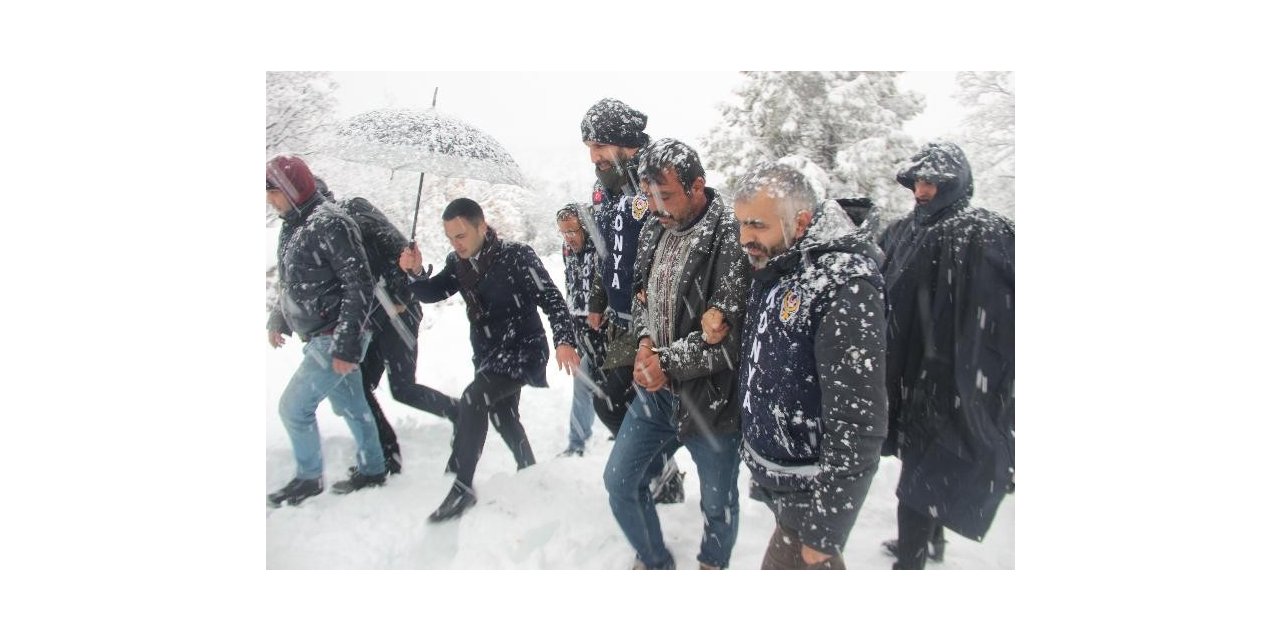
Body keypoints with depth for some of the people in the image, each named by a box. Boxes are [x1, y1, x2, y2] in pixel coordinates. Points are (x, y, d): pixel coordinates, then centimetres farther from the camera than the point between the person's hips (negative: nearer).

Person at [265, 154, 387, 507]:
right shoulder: (292, 226, 9)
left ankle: (309, 478, 17)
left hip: (335, 340, -9)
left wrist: (346, 346, -23)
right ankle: (372, 470, 31)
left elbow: (359, 286, -22)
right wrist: (277, 320, 20)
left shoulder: (329, 224, -19)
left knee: (293, 406, -3)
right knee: (350, 406, 17)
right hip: (320, 338, 9)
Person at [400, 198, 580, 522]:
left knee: (472, 400, -23)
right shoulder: (458, 262, 0)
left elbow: (551, 298, -19)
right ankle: (528, 469, 44)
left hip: (522, 349, -8)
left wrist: (564, 340, -32)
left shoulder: (516, 255, -18)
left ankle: (463, 488, -13)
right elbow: (432, 293, 7)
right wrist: (415, 272, -15)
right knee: (502, 414, 20)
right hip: (488, 354, 8)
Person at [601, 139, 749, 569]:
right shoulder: (655, 230, 4)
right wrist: (645, 341, -4)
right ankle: (654, 564, 38)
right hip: (656, 389, 7)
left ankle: (711, 568, 42)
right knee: (619, 480, 14)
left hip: (710, 396, -6)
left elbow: (733, 332, -23)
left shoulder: (732, 239, -20)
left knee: (718, 503, 13)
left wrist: (669, 362, -20)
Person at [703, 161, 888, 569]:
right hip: (768, 469, 8)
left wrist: (825, 529, -21)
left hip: (811, 484, -8)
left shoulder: (844, 289, -25)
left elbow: (858, 420, -25)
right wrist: (720, 328, -3)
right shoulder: (772, 266, 0)